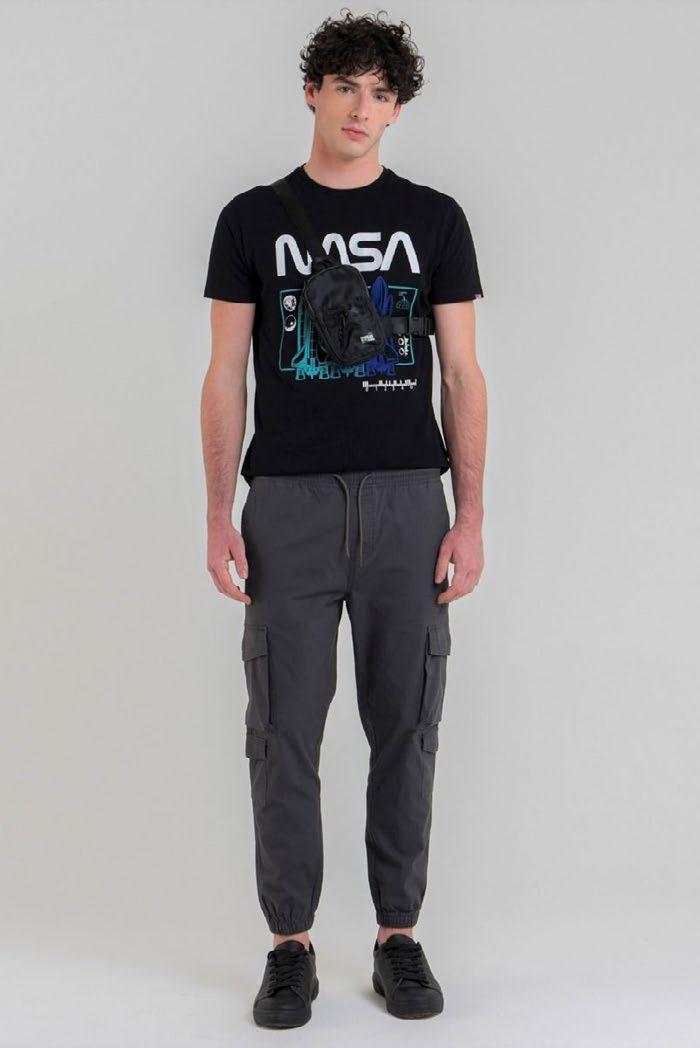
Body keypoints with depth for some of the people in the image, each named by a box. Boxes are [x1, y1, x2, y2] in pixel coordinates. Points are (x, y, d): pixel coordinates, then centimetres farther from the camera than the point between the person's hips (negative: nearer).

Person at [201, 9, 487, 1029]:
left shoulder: (434, 218, 7)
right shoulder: (253, 219, 6)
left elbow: (462, 375, 5)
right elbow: (226, 377, 4)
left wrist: (470, 515, -3)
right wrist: (220, 514, -3)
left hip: (407, 501, 1)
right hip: (289, 503, 0)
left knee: (406, 728, 6)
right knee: (284, 733, 3)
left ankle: (399, 935, 19)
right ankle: (291, 944, 16)